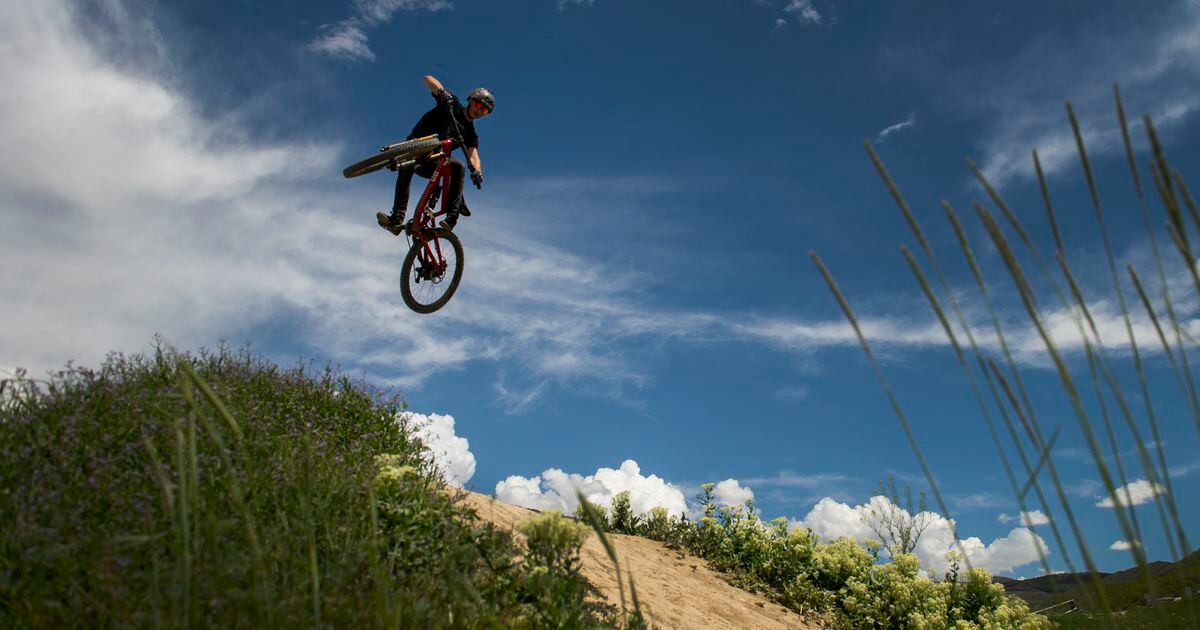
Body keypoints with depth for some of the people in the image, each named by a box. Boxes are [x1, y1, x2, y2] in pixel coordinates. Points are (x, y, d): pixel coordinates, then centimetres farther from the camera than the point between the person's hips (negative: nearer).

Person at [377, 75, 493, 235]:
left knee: (458, 166, -26)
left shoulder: (470, 133, 6)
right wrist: (442, 92, -26)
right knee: (406, 167, -35)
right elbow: (428, 79, -4)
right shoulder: (451, 104, 2)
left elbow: (473, 156, -10)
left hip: (431, 163, 2)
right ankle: (396, 220, -43)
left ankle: (452, 217, -32)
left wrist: (477, 171, -34)